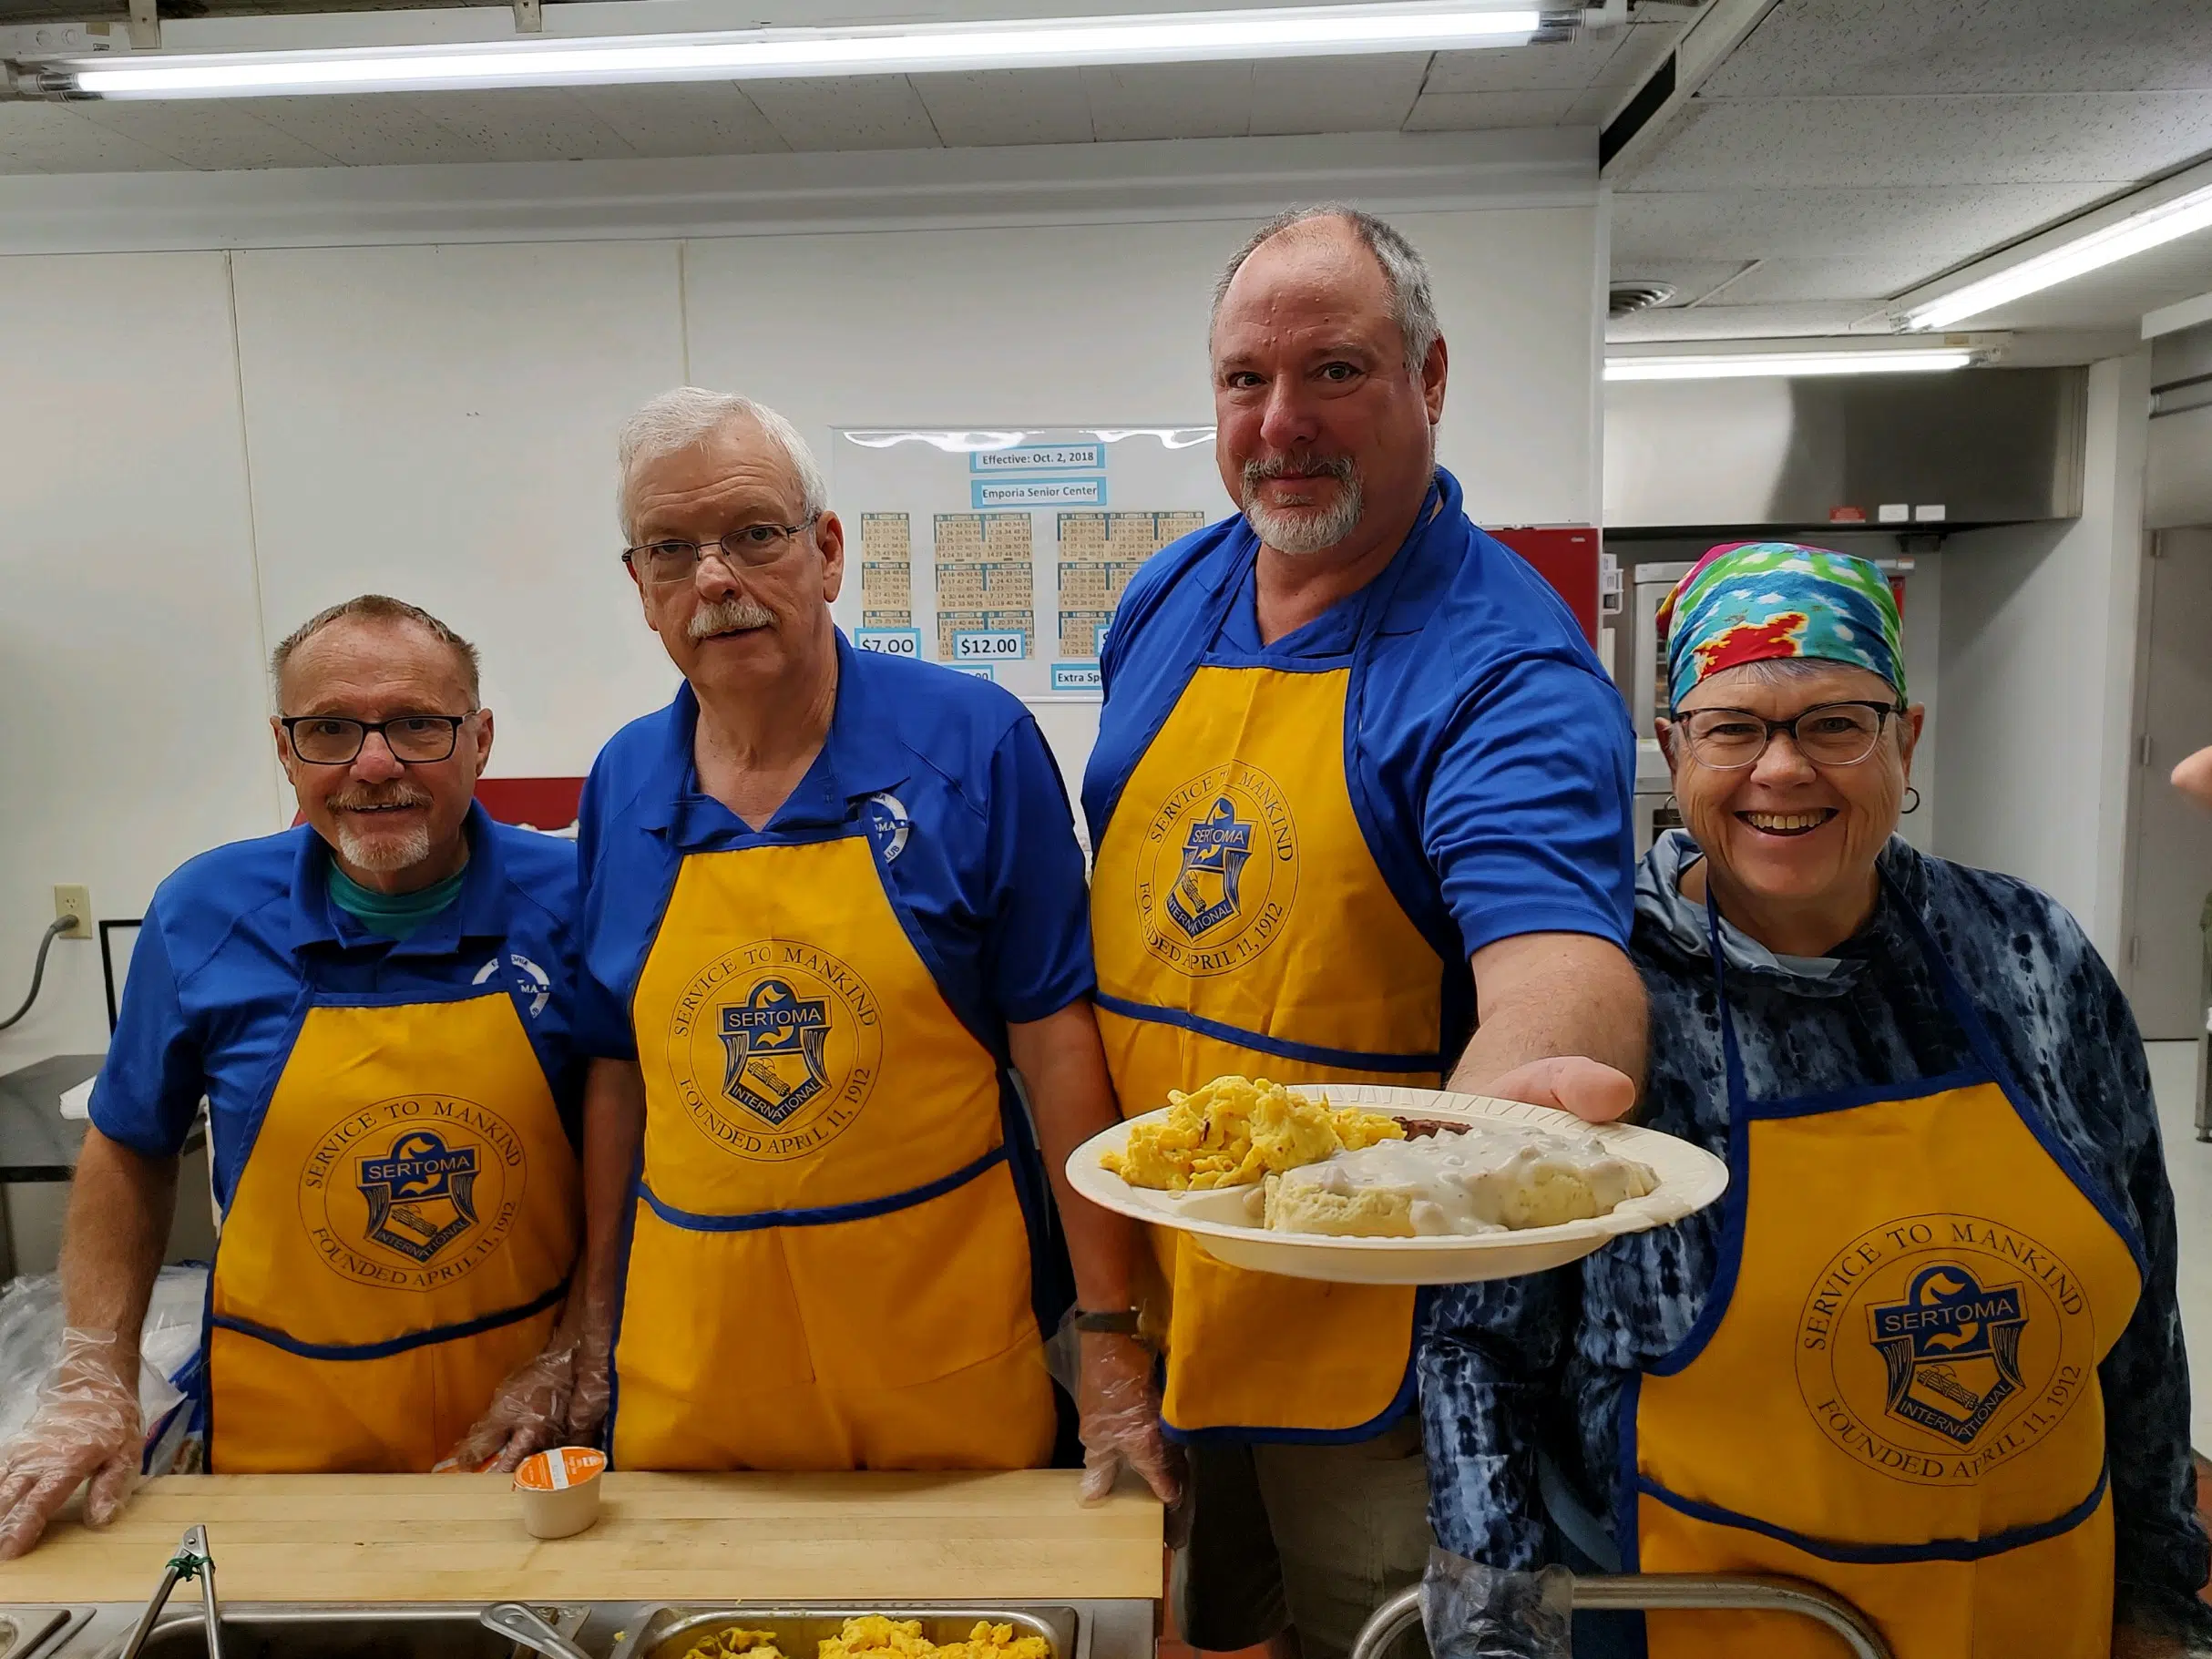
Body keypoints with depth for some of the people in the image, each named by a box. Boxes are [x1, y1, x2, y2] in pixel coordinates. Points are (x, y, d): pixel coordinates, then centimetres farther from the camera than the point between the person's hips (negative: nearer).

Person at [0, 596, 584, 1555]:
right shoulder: (202, 917, -7)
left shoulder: (569, 900, -11)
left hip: (531, 1415, 0)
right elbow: (129, 1146, 7)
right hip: (286, 1432, 1)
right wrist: (97, 1384, 1)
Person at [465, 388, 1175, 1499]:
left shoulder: (973, 743, -10)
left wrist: (1109, 1334, -11)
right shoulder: (622, 785, 2)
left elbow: (1054, 1040, -10)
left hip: (943, 1339, -3)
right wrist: (599, 1325, 11)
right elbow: (618, 1070, 9)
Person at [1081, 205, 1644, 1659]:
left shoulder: (1507, 667, -17)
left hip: (1367, 1340, -5)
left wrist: (1519, 1085, -56)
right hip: (1146, 1295, 6)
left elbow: (1554, 953, -32)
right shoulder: (1164, 608, 2)